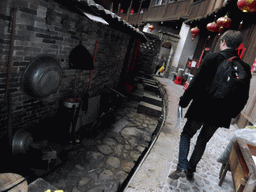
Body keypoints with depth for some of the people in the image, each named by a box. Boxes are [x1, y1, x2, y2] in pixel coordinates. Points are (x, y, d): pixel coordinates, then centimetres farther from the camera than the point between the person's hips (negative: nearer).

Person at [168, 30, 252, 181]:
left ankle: (182, 167, 1)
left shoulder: (212, 58, -11)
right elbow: (243, 97, 6)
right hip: (221, 115, 4)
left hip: (202, 108, -4)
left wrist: (184, 101, -4)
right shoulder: (245, 68, 2)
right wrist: (232, 114, 18)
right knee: (203, 141, 18)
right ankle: (191, 171, 27)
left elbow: (196, 83, -14)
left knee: (186, 135, 13)